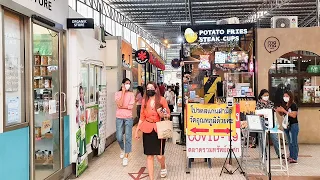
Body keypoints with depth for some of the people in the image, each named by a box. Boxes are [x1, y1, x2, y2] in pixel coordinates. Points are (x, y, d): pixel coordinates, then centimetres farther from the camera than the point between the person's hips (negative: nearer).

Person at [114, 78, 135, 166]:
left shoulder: (131, 94, 1)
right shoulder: (117, 93, 0)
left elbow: (130, 106, -8)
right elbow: (119, 104, -16)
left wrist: (121, 106, -11)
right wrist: (123, 92, -13)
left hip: (128, 118, 0)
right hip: (119, 118, 0)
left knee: (128, 137, -1)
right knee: (119, 137, 2)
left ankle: (126, 157, 6)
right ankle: (122, 149, 34)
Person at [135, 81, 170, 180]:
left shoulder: (162, 100, -3)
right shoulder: (144, 101, 6)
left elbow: (168, 114, 5)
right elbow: (142, 117, 12)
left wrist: (162, 114, -17)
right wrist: (137, 130, 11)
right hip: (147, 130, 2)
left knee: (159, 155, -3)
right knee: (149, 155, 2)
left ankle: (163, 167, 33)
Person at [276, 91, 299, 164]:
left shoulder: (293, 105, -11)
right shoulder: (284, 105, 9)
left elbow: (294, 115, -18)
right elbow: (282, 114, 16)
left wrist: (284, 111, -20)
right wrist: (279, 111, -5)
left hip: (293, 125, -7)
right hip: (286, 125, 7)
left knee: (293, 142, -5)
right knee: (289, 142, 13)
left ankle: (295, 158, -1)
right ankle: (291, 156, 22)